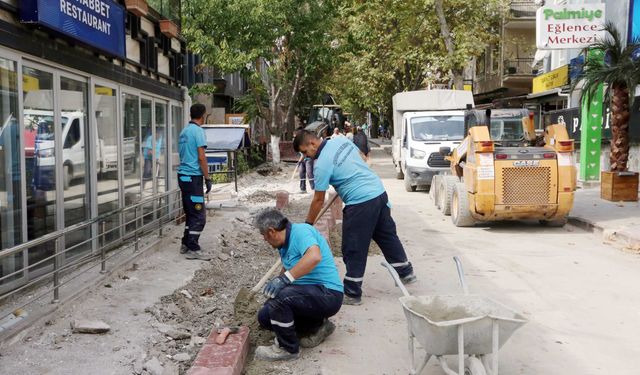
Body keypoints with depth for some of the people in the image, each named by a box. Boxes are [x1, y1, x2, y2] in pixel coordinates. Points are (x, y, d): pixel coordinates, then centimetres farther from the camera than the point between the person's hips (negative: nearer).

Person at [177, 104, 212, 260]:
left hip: (183, 175, 9)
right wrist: (207, 178, -11)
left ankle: (186, 244, 20)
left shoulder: (184, 131, 15)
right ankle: (193, 249, -3)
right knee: (199, 215, -5)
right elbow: (201, 157, -17)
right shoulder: (198, 131, -12)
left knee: (191, 213, 16)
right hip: (193, 177, -9)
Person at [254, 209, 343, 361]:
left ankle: (288, 348, -8)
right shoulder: (285, 244, 12)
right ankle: (317, 326, 12)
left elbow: (314, 257, -36)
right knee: (264, 316, 5)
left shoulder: (301, 231, -17)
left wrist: (285, 278, -36)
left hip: (327, 294, -10)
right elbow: (287, 269, 29)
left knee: (279, 296, -30)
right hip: (309, 292, 10)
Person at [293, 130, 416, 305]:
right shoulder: (341, 140, 7)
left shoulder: (321, 164, -13)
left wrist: (307, 224, 3)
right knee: (388, 236, 23)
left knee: (353, 250, 2)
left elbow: (318, 200, -8)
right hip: (379, 192, 9)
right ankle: (406, 272, 37)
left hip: (360, 203, -8)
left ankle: (352, 294, 11)